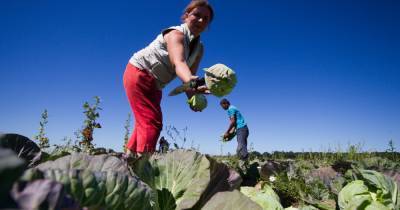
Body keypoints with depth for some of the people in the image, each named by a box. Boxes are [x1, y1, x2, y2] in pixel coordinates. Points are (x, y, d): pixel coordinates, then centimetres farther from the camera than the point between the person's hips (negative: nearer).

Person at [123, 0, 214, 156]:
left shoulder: (199, 49, 2)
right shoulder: (176, 34, -23)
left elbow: (190, 75, -8)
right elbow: (178, 63, -43)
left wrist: (192, 97, -28)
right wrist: (190, 80, -64)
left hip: (154, 84, 9)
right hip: (139, 73, -9)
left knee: (144, 123, 14)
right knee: (152, 122, -19)